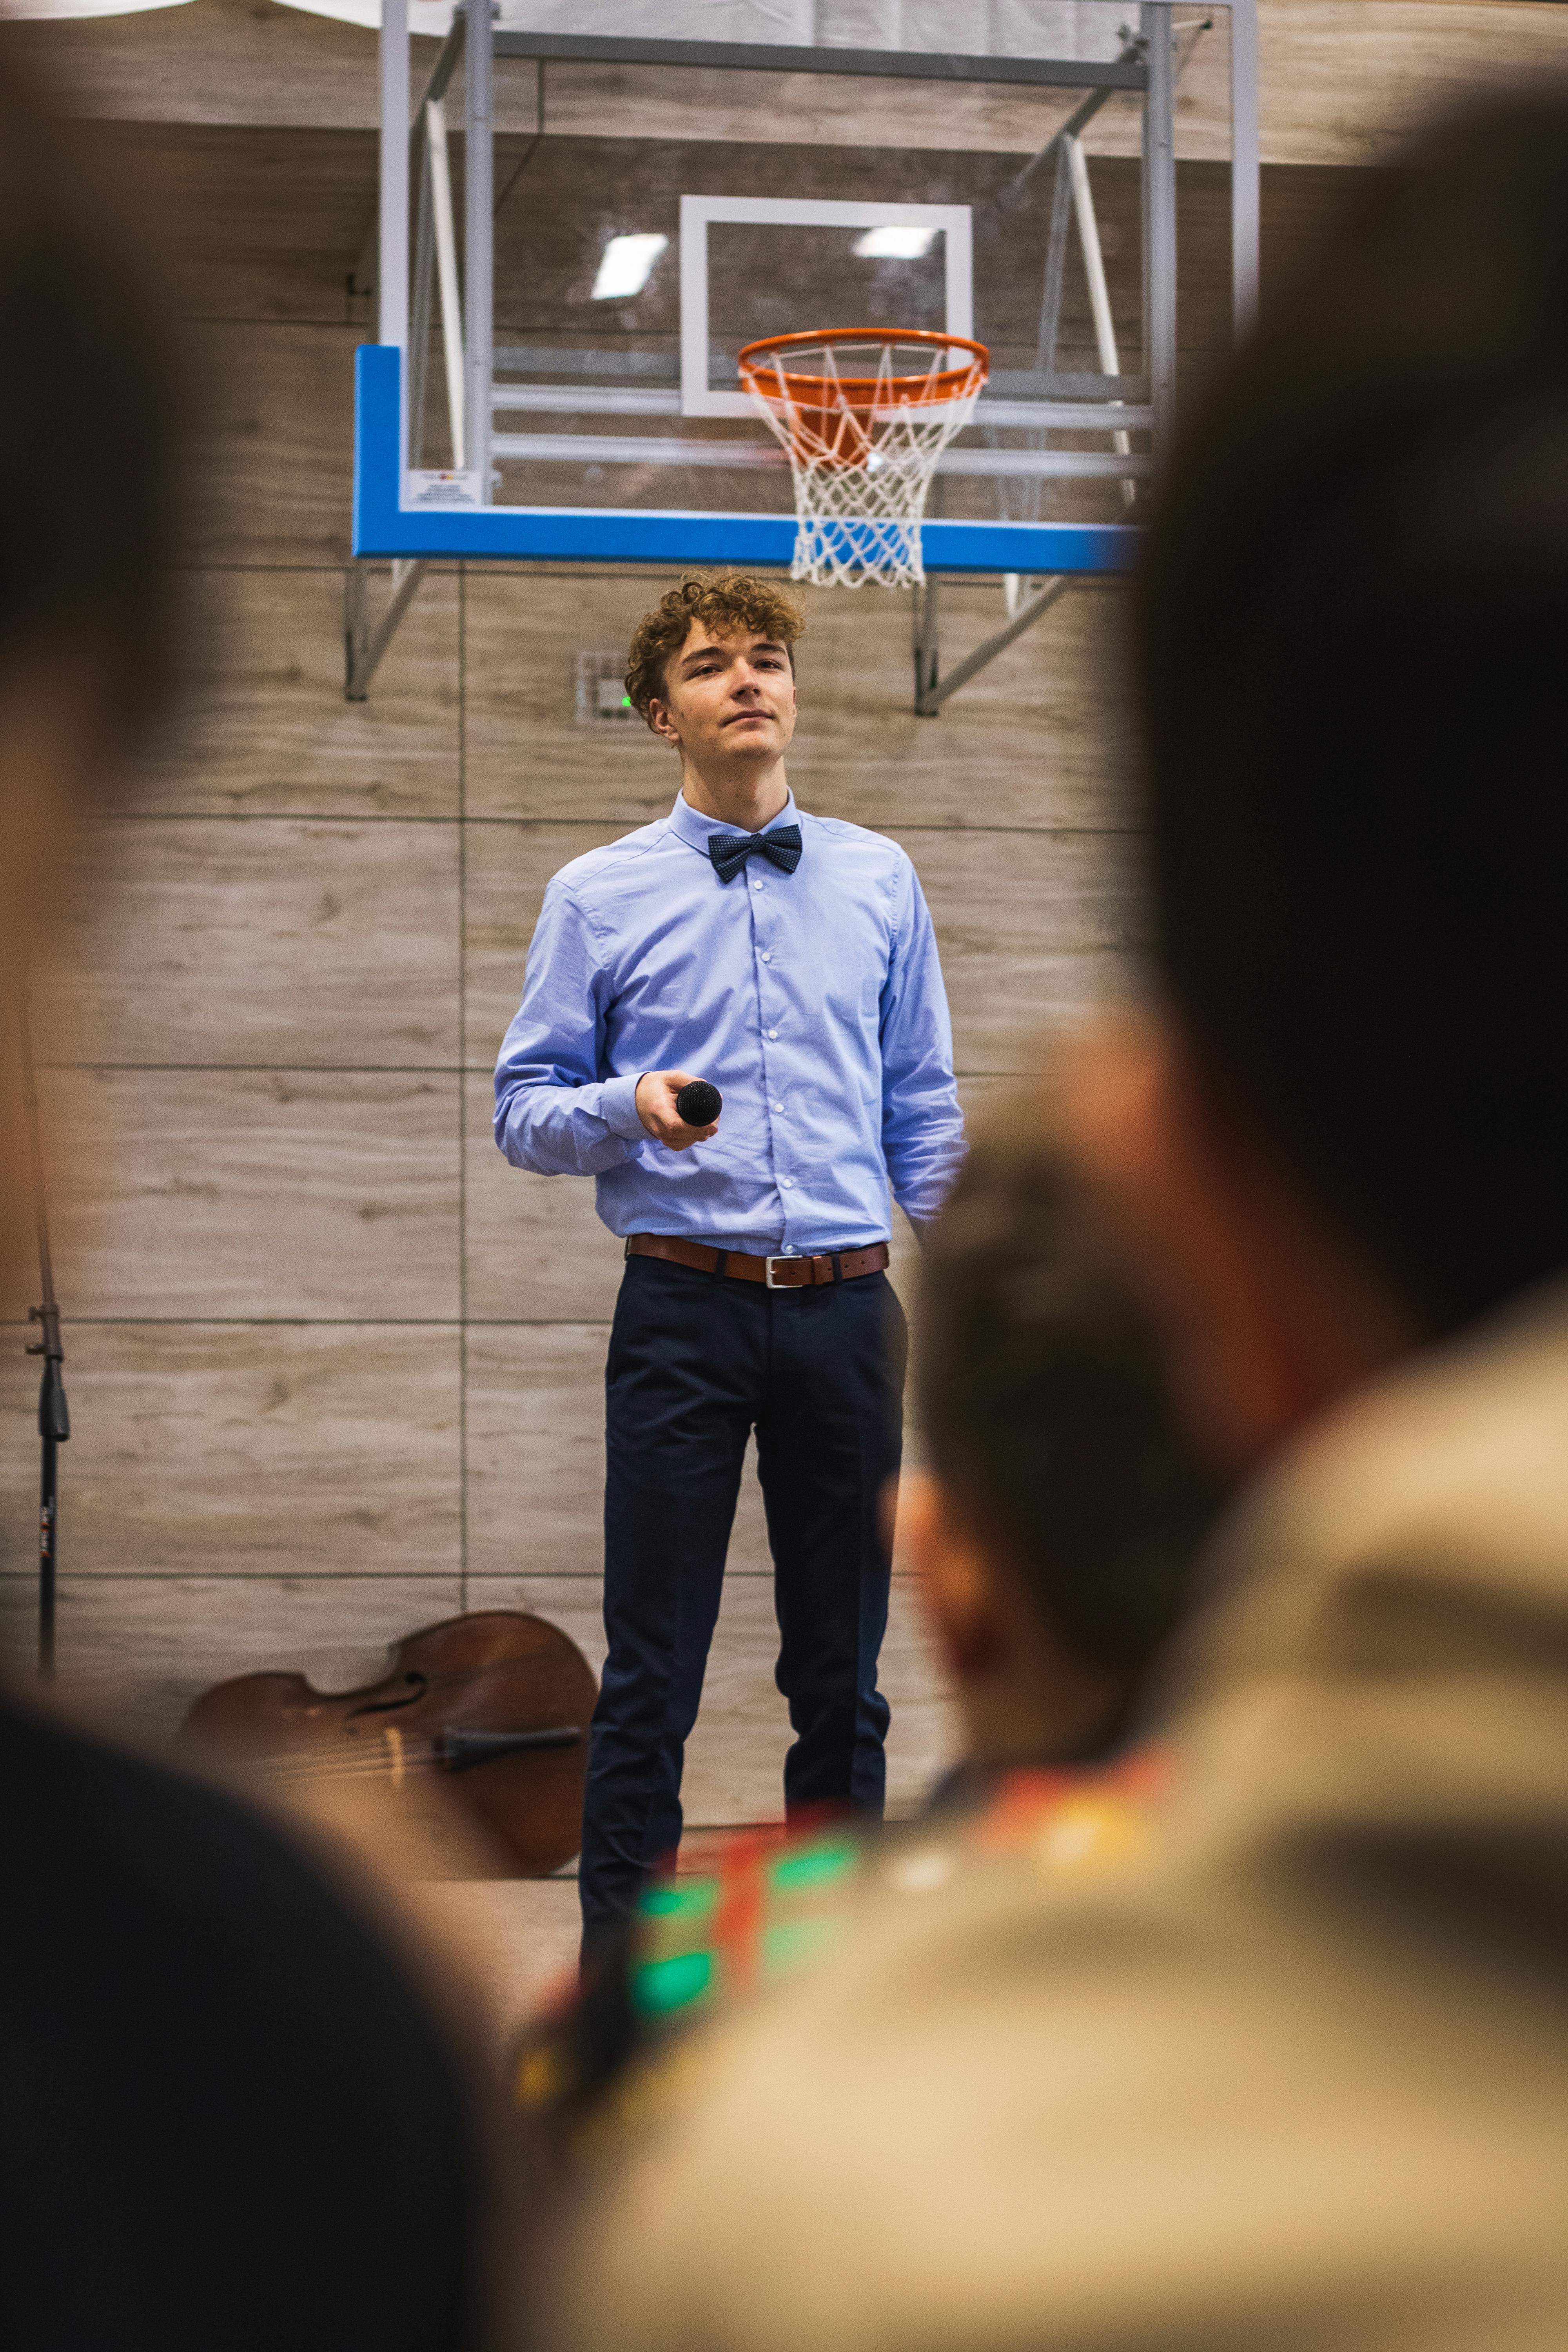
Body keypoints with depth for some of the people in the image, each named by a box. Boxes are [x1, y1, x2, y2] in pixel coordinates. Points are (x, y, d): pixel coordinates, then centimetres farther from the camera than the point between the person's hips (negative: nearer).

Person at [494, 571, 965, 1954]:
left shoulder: (881, 881, 10)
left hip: (848, 1309, 2)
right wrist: (632, 1106, -17)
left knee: (843, 1667, 9)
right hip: (685, 1308, -2)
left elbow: (925, 1112, 13)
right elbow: (525, 1114, 3)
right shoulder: (599, 896, 3)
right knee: (653, 1670, -1)